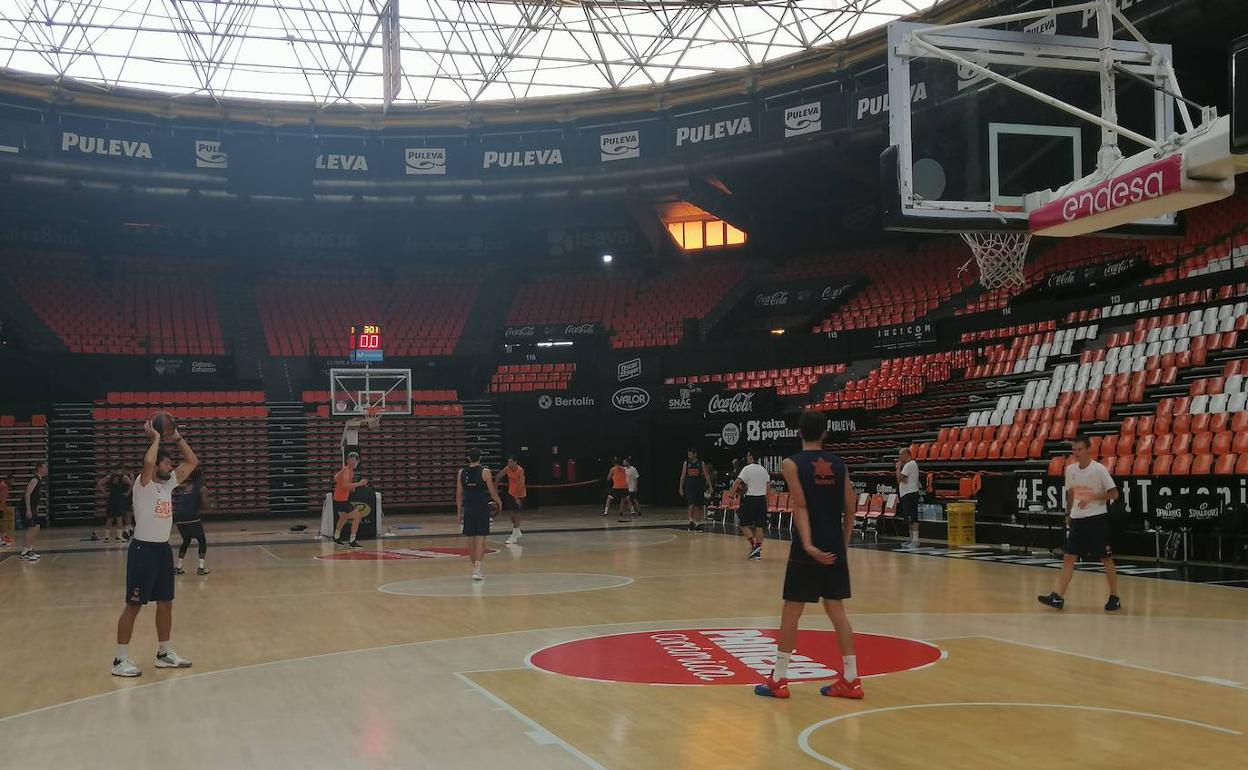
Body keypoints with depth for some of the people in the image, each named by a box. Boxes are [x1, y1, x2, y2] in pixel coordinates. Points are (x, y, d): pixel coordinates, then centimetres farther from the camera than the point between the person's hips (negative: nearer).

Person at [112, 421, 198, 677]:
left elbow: (192, 462, 13)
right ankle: (120, 660, 4)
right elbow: (147, 462, -34)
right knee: (134, 606, -3)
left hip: (163, 549, 8)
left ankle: (164, 654, 25)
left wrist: (177, 437, 6)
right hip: (143, 550, -8)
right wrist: (155, 439, -19)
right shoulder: (144, 484, -13)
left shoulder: (169, 482, 8)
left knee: (166, 603, 14)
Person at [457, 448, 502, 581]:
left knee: (471, 538, 13)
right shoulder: (485, 472, -7)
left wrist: (460, 512, 14)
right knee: (480, 538, -4)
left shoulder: (462, 472, 3)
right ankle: (477, 568, -15)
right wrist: (498, 502, 18)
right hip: (482, 508, -3)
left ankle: (475, 567, 22)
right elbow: (492, 491, -2)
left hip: (468, 509, 3)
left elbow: (459, 494, 6)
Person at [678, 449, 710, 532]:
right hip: (689, 487, 0)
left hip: (699, 487, 0)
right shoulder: (686, 463, 4)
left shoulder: (701, 463, 1)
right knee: (691, 505, -13)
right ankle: (691, 522, -7)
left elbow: (706, 475, 2)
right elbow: (682, 476, 7)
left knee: (698, 506, 5)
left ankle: (697, 523, 13)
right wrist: (681, 488, 2)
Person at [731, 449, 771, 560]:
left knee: (744, 524, 4)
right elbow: (768, 487, 12)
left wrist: (731, 493, -8)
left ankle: (753, 545, -11)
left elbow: (737, 482, -16)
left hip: (750, 499, -6)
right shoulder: (764, 470, 10)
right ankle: (758, 551, 6)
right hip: (762, 499, 6)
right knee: (759, 525, 7)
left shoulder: (747, 468, -8)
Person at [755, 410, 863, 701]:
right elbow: (850, 509, 7)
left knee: (791, 611, 3)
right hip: (835, 548, 4)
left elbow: (800, 506, -17)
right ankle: (850, 680, 10)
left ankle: (779, 680, 9)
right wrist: (842, 543, 16)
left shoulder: (792, 464, -6)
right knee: (836, 609, 10)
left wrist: (807, 544, -25)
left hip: (808, 548, -4)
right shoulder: (839, 464, 8)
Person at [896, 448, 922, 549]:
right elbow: (900, 480, 21)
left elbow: (899, 478, -17)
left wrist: (898, 467, -5)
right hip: (906, 495, 11)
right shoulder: (909, 464, 20)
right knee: (910, 519, 14)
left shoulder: (910, 464, -12)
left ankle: (915, 540, -15)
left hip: (910, 494, -11)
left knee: (912, 519, -12)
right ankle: (911, 539, 19)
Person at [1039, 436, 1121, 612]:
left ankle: (1114, 598, 15)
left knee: (1106, 558, 3)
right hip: (1077, 519, 5)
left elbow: (1114, 494, -10)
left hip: (1097, 518, -5)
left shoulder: (1099, 469, -11)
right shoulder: (1070, 469, 6)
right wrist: (1068, 514, 19)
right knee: (1069, 558, 1)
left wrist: (1091, 498, -21)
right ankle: (1058, 598, -1)